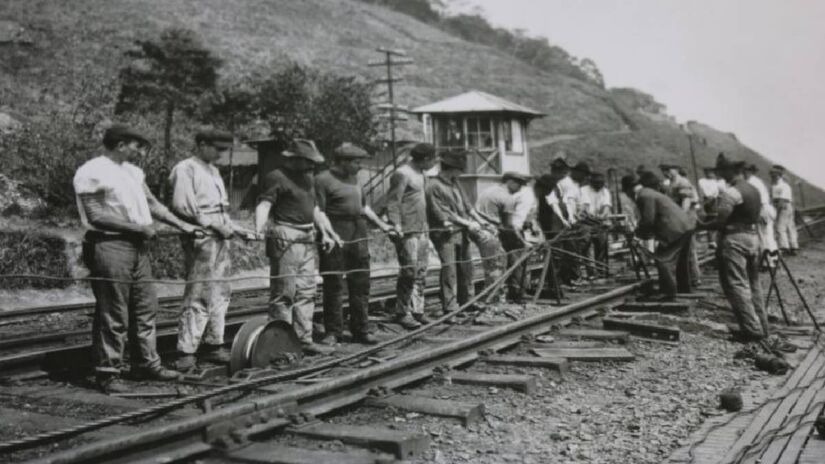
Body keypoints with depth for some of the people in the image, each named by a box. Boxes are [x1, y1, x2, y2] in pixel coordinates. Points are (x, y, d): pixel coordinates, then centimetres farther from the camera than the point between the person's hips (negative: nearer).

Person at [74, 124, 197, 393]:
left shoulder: (132, 171, 16)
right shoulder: (91, 172, -9)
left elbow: (151, 203, 22)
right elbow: (95, 214, -16)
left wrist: (182, 225, 17)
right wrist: (137, 227, -15)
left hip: (137, 246, 8)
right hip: (110, 246, -8)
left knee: (146, 307, 12)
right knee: (113, 314, -3)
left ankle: (146, 363, 24)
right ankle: (107, 373, 9)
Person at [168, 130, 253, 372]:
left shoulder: (212, 170, 23)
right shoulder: (185, 169, -5)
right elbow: (182, 206, -15)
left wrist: (237, 229, 15)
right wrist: (215, 225, -15)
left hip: (221, 239, 9)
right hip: (201, 239, -9)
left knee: (220, 294, 10)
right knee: (198, 295, -10)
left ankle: (213, 345, 18)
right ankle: (185, 353, -6)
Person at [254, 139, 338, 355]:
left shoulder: (308, 178, 18)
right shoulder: (276, 177, -9)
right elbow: (264, 204, -20)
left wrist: (326, 232, 26)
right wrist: (259, 229, -37)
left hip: (307, 240, 9)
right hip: (285, 239, -9)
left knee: (306, 293, 11)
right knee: (283, 293, -6)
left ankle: (304, 340, 19)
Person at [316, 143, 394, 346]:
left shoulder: (353, 178, 18)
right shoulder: (323, 180, -6)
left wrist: (382, 225, 25)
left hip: (358, 237, 7)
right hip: (335, 238, -7)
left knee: (361, 284, 7)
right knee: (333, 286, -1)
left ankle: (361, 330, 17)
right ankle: (333, 332, 9)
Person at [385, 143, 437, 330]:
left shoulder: (422, 174, 17)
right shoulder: (402, 174, -11)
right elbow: (393, 203, -15)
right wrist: (396, 226, -24)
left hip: (422, 231, 9)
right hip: (407, 232, -9)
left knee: (421, 272, 11)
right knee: (409, 272, -7)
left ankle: (417, 311, 19)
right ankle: (402, 313, 2)